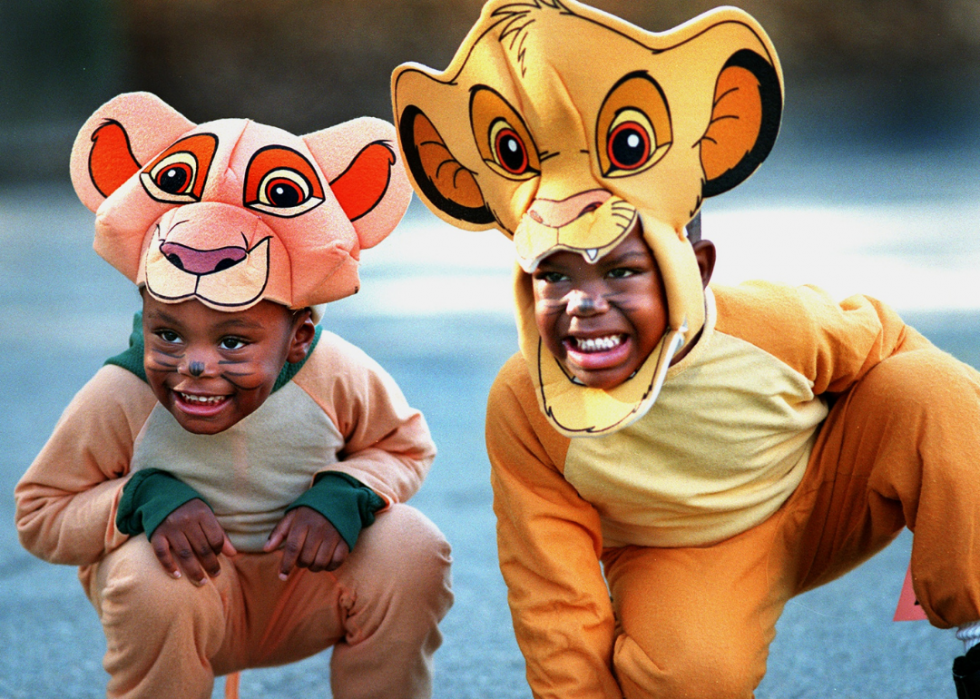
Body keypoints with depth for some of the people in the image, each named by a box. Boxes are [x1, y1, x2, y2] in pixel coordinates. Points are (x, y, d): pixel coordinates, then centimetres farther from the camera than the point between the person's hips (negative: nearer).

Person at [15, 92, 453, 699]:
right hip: (191, 581, -2)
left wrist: (342, 495, -23)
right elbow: (41, 514, -11)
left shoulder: (336, 378, -20)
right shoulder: (119, 400, -23)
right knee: (151, 587, -35)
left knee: (412, 551, -23)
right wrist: (142, 500, -30)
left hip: (306, 584, 2)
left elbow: (406, 447, -1)